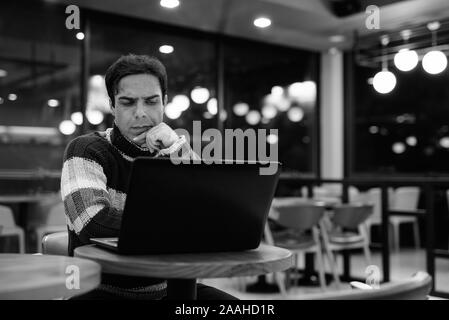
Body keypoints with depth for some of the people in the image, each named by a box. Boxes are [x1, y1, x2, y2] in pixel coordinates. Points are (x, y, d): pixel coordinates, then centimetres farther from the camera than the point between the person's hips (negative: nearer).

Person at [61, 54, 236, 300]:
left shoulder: (177, 152, 5)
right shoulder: (86, 151, -5)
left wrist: (178, 150, -17)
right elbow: (94, 223, -22)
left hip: (166, 287, 3)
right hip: (103, 289, -2)